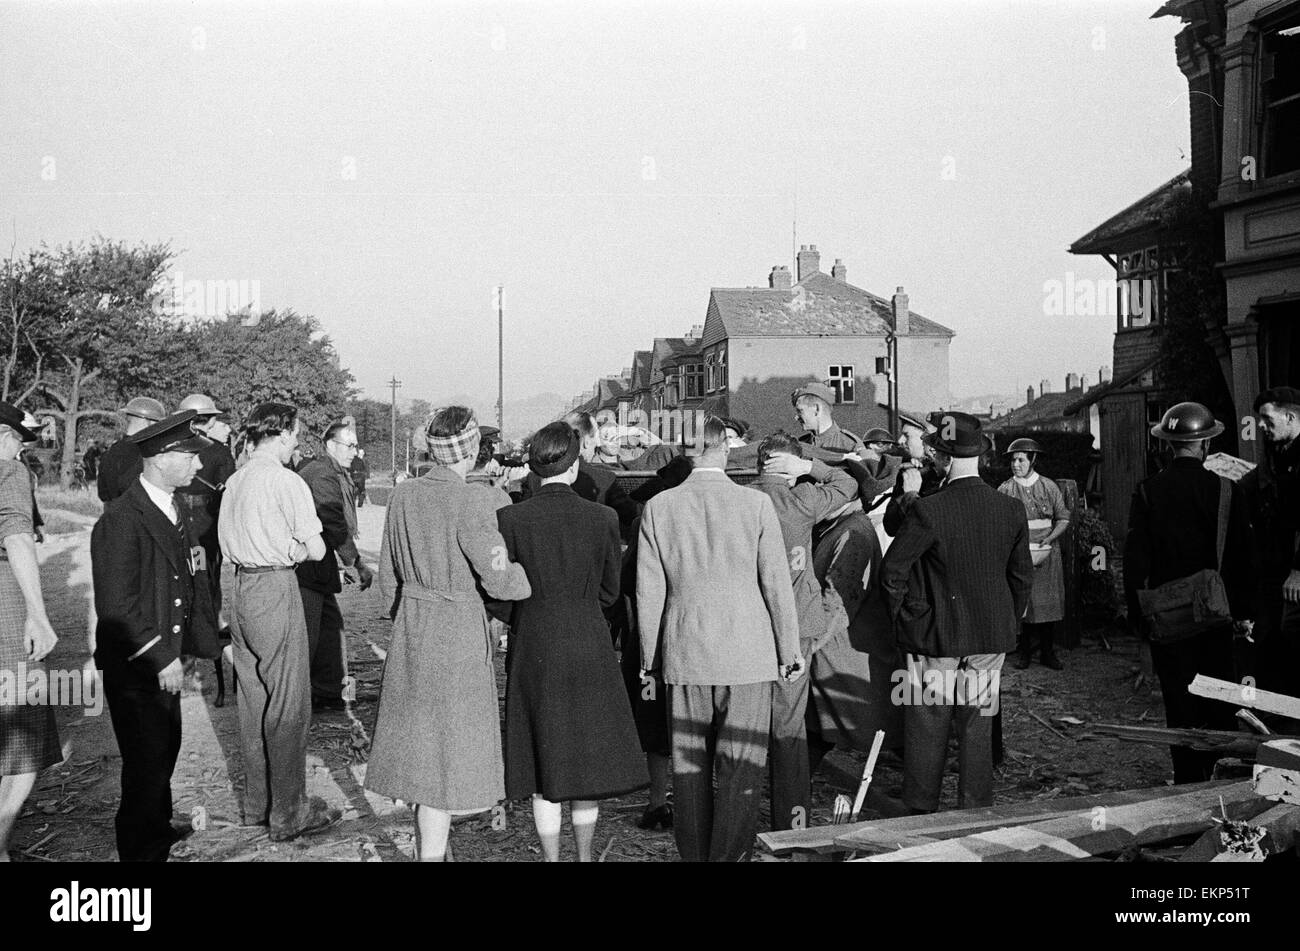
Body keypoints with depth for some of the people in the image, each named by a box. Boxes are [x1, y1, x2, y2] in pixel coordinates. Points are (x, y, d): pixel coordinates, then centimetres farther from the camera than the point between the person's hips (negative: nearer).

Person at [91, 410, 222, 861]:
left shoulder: (174, 509, 7)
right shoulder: (121, 520, -21)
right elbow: (116, 606, -23)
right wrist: (160, 659, -20)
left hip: (166, 661, 9)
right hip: (134, 670, -9)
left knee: (165, 751, 23)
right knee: (147, 764, 2)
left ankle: (158, 829, 43)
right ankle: (141, 849, 19)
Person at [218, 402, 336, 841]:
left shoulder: (234, 482, 10)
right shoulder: (285, 480, -13)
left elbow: (229, 546, 16)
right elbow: (316, 550, -12)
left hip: (241, 588, 8)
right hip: (276, 590, -8)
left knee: (253, 700, 15)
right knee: (288, 705, 0)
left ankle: (256, 803, 26)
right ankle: (288, 813, 6)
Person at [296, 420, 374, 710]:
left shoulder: (338, 474, 17)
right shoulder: (322, 475, -17)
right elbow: (336, 526, -21)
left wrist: (342, 564, 19)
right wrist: (358, 564, -18)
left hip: (320, 567, 11)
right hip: (308, 569, -11)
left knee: (331, 629, 15)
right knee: (306, 636, -5)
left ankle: (328, 693, 23)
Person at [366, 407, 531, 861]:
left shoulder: (403, 495, 2)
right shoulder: (471, 502, -19)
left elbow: (388, 576, 10)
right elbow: (498, 580, -18)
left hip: (410, 634, 7)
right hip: (459, 636, -7)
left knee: (421, 746, 19)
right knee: (448, 757, 3)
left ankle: (428, 848, 33)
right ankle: (432, 851, 10)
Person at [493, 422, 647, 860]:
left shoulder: (510, 519, -10)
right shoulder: (603, 518, -8)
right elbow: (610, 591, 2)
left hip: (534, 651, 0)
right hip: (590, 649, 1)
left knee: (544, 759, 11)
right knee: (589, 755, 16)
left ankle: (552, 857, 20)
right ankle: (584, 854, 27)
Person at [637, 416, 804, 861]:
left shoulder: (657, 508, -2)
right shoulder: (756, 504, -6)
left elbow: (649, 590, 1)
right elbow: (777, 583, -3)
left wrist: (648, 656, 10)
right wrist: (790, 649, 6)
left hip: (684, 655, 2)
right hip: (748, 655, -2)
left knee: (689, 766, 14)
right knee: (741, 769, 7)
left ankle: (694, 854, 23)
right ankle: (729, 854, 11)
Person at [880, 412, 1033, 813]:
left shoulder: (928, 511, -18)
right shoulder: (1011, 510, -4)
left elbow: (892, 571, -15)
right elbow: (1022, 576, 4)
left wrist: (906, 621, -1)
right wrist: (1008, 624, 16)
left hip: (935, 636, -4)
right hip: (992, 637, 4)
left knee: (927, 731, 10)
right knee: (978, 728, 14)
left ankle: (921, 814, 20)